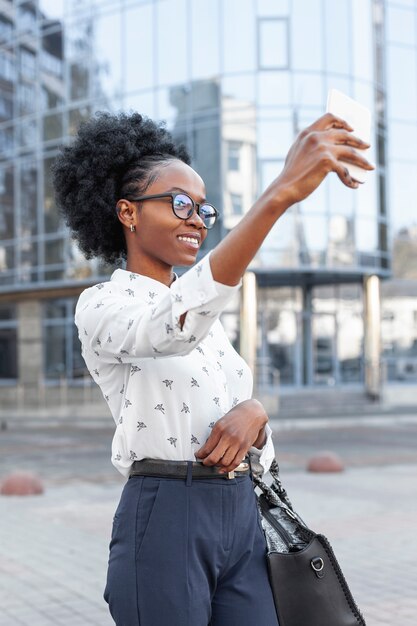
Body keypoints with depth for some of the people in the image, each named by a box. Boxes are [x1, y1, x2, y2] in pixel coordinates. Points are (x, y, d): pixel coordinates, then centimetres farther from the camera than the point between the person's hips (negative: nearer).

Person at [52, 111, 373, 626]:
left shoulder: (208, 315, 19)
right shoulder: (102, 307, -4)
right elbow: (177, 322, -29)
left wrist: (253, 414, -9)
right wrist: (282, 192, -36)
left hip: (242, 517, 7)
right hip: (164, 520, -6)